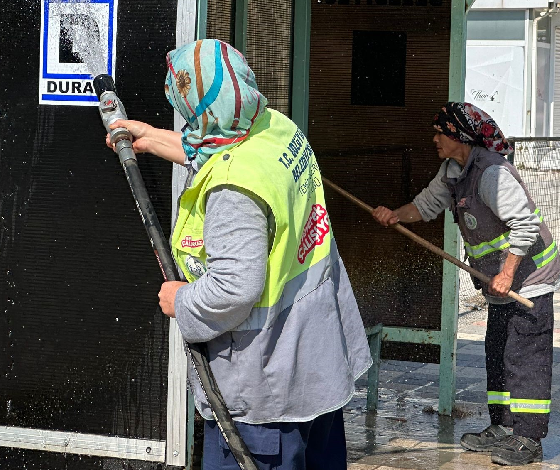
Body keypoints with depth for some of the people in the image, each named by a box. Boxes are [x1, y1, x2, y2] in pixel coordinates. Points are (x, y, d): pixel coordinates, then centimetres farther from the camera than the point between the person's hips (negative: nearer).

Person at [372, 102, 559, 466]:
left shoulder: (491, 173, -25)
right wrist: (396, 215, -4)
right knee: (498, 354, 14)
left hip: (527, 276, -10)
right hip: (500, 280, 10)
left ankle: (528, 439, -1)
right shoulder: (453, 170, 6)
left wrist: (507, 274, -25)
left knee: (525, 356, -6)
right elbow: (428, 204, 15)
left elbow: (525, 225, -26)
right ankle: (502, 429, 23)